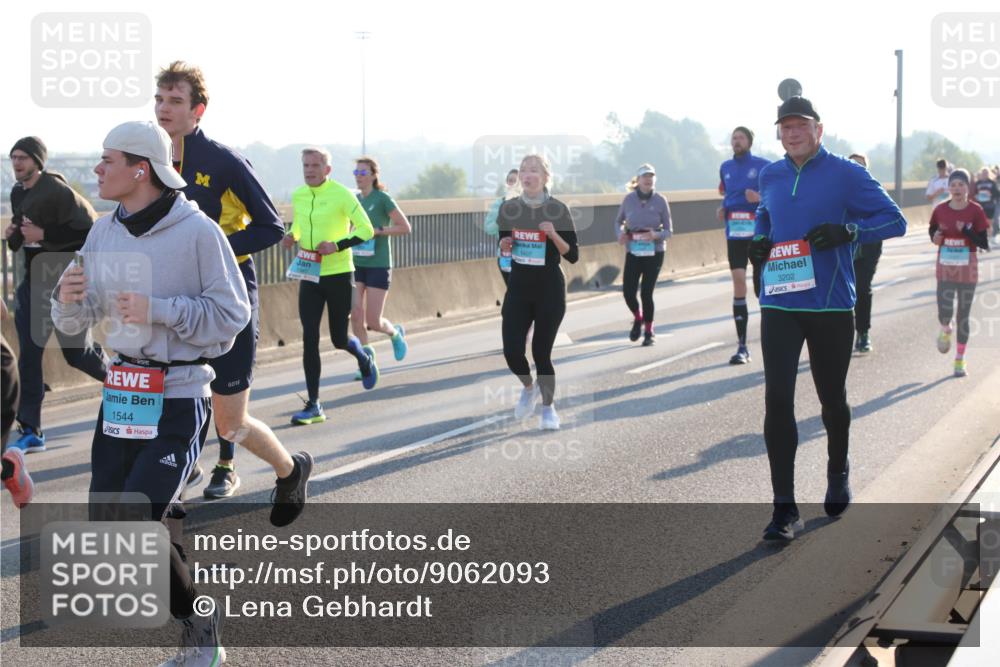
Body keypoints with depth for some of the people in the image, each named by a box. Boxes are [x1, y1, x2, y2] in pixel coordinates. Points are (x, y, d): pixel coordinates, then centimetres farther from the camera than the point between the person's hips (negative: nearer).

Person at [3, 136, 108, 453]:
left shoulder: (56, 191, -17)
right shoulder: (17, 193, 8)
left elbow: (90, 228, -23)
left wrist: (44, 234, -26)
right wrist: (13, 235, -1)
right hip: (34, 281, 7)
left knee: (77, 352, 6)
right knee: (29, 354, 0)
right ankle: (31, 431, 2)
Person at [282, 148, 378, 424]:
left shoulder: (342, 195, -12)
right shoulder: (297, 196, 5)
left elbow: (366, 229, -11)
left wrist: (338, 245, -23)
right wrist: (292, 237, 0)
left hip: (338, 275, -4)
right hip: (309, 275, 4)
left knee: (339, 339, 6)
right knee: (309, 339, -5)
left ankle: (364, 358, 44)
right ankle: (313, 405, -1)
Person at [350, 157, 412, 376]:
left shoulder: (383, 199, -8)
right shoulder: (354, 199, 7)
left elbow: (405, 228, -9)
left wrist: (378, 231, -18)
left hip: (378, 265, -5)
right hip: (356, 265, 5)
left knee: (373, 322, -5)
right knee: (355, 315, -5)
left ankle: (395, 333, 28)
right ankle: (366, 360, 9)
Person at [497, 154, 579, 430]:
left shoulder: (557, 209, -9)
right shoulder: (509, 208, 1)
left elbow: (573, 256, -8)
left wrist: (554, 234, -23)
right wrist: (504, 246, -7)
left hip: (549, 288, -3)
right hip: (518, 286, 3)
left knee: (541, 352, -1)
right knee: (512, 352, -4)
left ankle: (548, 407, 23)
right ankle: (529, 387, 30)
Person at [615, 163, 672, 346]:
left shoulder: (660, 201, -5)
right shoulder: (629, 199, -1)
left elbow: (668, 230, -1)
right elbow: (618, 221, 14)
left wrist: (656, 235, -22)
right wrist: (620, 234, -7)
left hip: (654, 252, -2)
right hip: (633, 252, 2)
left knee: (646, 292, -5)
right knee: (628, 291, -5)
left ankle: (649, 331, 15)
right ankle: (638, 318, 28)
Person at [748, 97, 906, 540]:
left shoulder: (846, 174, -5)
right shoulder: (770, 176, 9)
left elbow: (894, 221, -4)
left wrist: (848, 231, -21)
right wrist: (759, 241, 5)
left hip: (831, 306, -2)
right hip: (779, 305, 2)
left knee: (832, 399, 14)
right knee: (777, 399, -9)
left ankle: (838, 474, 43)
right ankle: (784, 508, -7)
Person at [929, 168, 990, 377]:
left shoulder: (975, 211, -8)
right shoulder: (940, 210, -2)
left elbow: (984, 244, -8)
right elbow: (933, 232, 13)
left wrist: (966, 231, -22)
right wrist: (936, 237, -10)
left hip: (967, 270, -1)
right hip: (945, 268, 1)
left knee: (963, 316, 5)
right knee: (944, 313, -13)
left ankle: (960, 360, 18)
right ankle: (945, 330, 25)